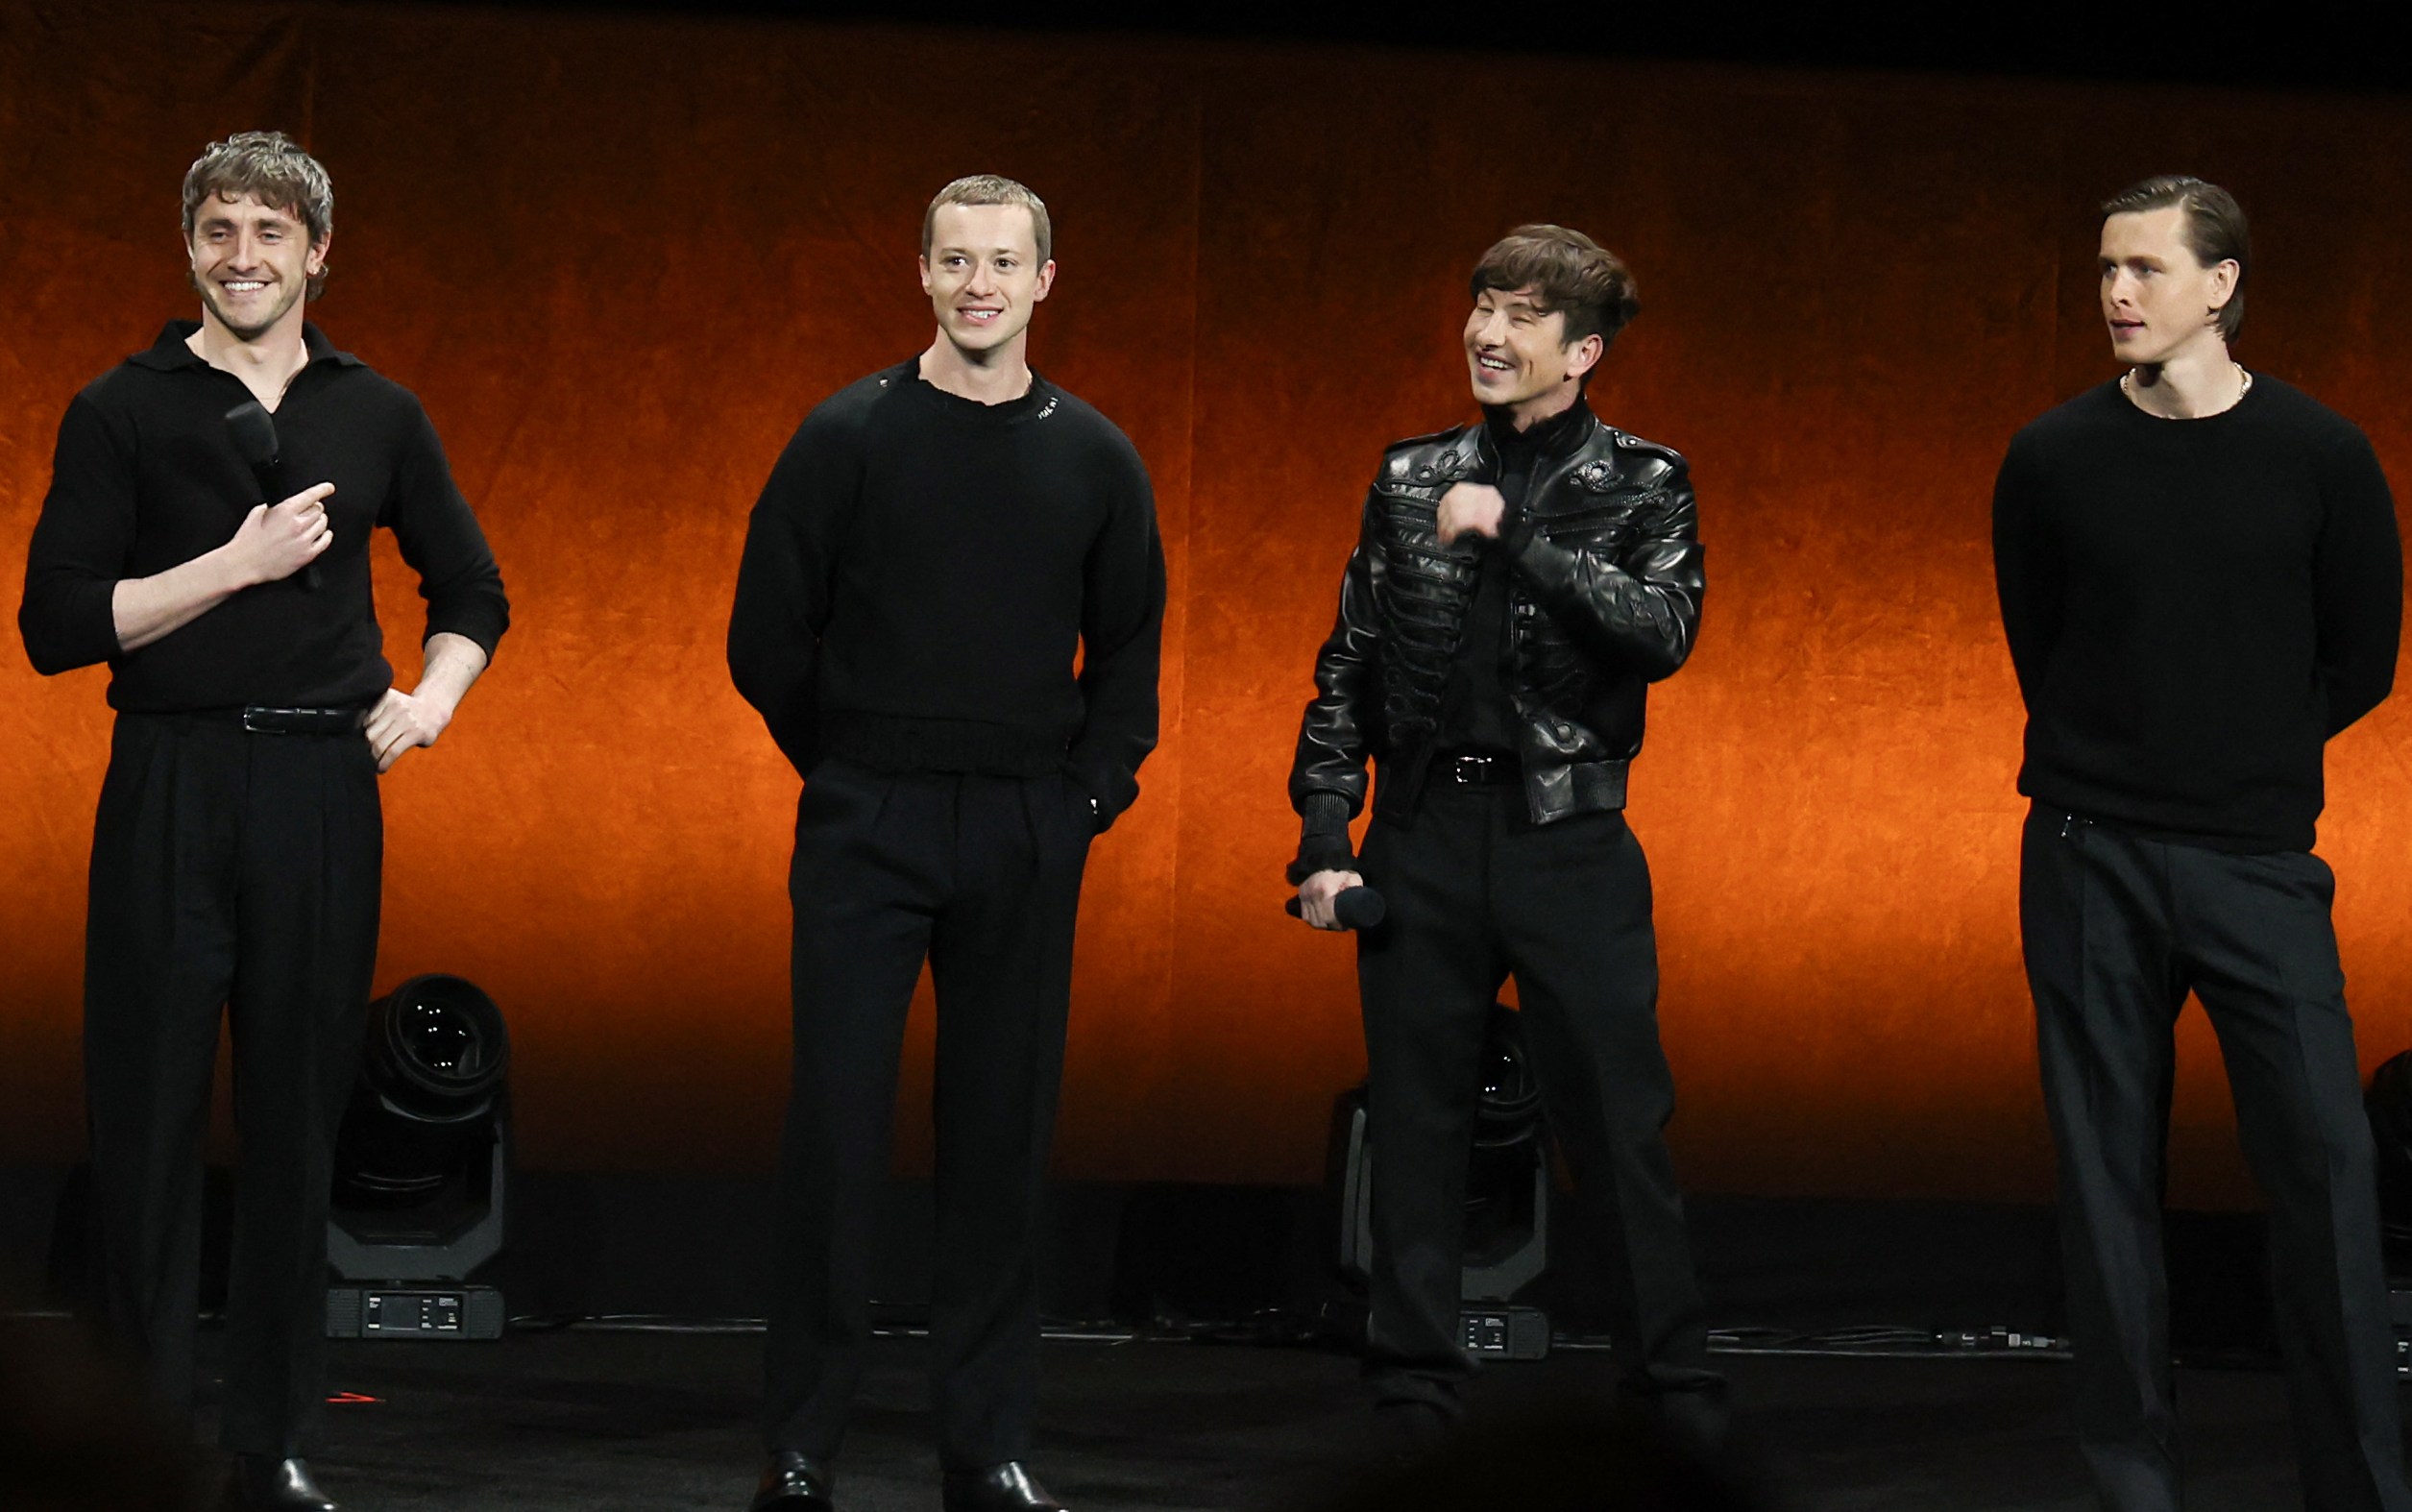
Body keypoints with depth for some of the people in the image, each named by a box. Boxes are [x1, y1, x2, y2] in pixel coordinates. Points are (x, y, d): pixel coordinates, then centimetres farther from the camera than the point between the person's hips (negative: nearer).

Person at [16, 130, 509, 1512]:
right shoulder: (122, 412, 1)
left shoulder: (379, 416, 10)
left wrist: (432, 698, 3)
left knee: (299, 1116, 6)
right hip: (170, 787, -2)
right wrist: (236, 564, -12)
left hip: (324, 787, 2)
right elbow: (58, 624, -6)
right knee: (149, 1112, -2)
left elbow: (473, 594, 22)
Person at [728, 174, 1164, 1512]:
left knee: (1001, 1135, 6)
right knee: (835, 1123, -4)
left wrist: (1090, 791, 5)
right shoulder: (848, 437, -1)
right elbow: (767, 636, 2)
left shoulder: (1093, 458, 7)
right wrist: (844, 769, 4)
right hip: (866, 830, -2)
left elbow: (1127, 648, 14)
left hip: (1027, 839, 2)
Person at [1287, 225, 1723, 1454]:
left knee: (1618, 1118, -2)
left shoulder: (1642, 488, 2)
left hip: (1569, 841, -2)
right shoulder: (1411, 479, 9)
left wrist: (1513, 538, -18)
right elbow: (1349, 670, 10)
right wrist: (1323, 836, 2)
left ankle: (1673, 1387, 7)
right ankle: (1416, 1389, 14)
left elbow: (1664, 631, -16)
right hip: (1423, 840, 2)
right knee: (1417, 1123, 6)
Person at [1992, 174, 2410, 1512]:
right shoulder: (2054, 457, 1)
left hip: (2259, 856, -1)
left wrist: (2248, 758, 8)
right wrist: (2120, 764, 10)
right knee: (2109, 1173, 3)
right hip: (2091, 854, 1)